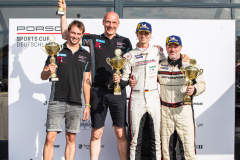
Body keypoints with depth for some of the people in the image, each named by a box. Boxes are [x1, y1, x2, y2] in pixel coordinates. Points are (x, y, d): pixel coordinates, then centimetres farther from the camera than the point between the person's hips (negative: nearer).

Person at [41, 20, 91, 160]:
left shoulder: (86, 55, 12)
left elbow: (86, 81, 13)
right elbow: (43, 76, 7)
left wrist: (87, 105, 9)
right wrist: (48, 71, -17)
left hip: (76, 104, 2)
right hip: (57, 101, -2)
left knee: (71, 139, 7)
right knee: (50, 138, -6)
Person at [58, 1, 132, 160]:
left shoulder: (125, 42, 10)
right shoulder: (94, 40, 9)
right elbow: (66, 35, 12)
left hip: (118, 91, 0)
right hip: (98, 91, 0)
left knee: (121, 133, 3)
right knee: (96, 133, 5)